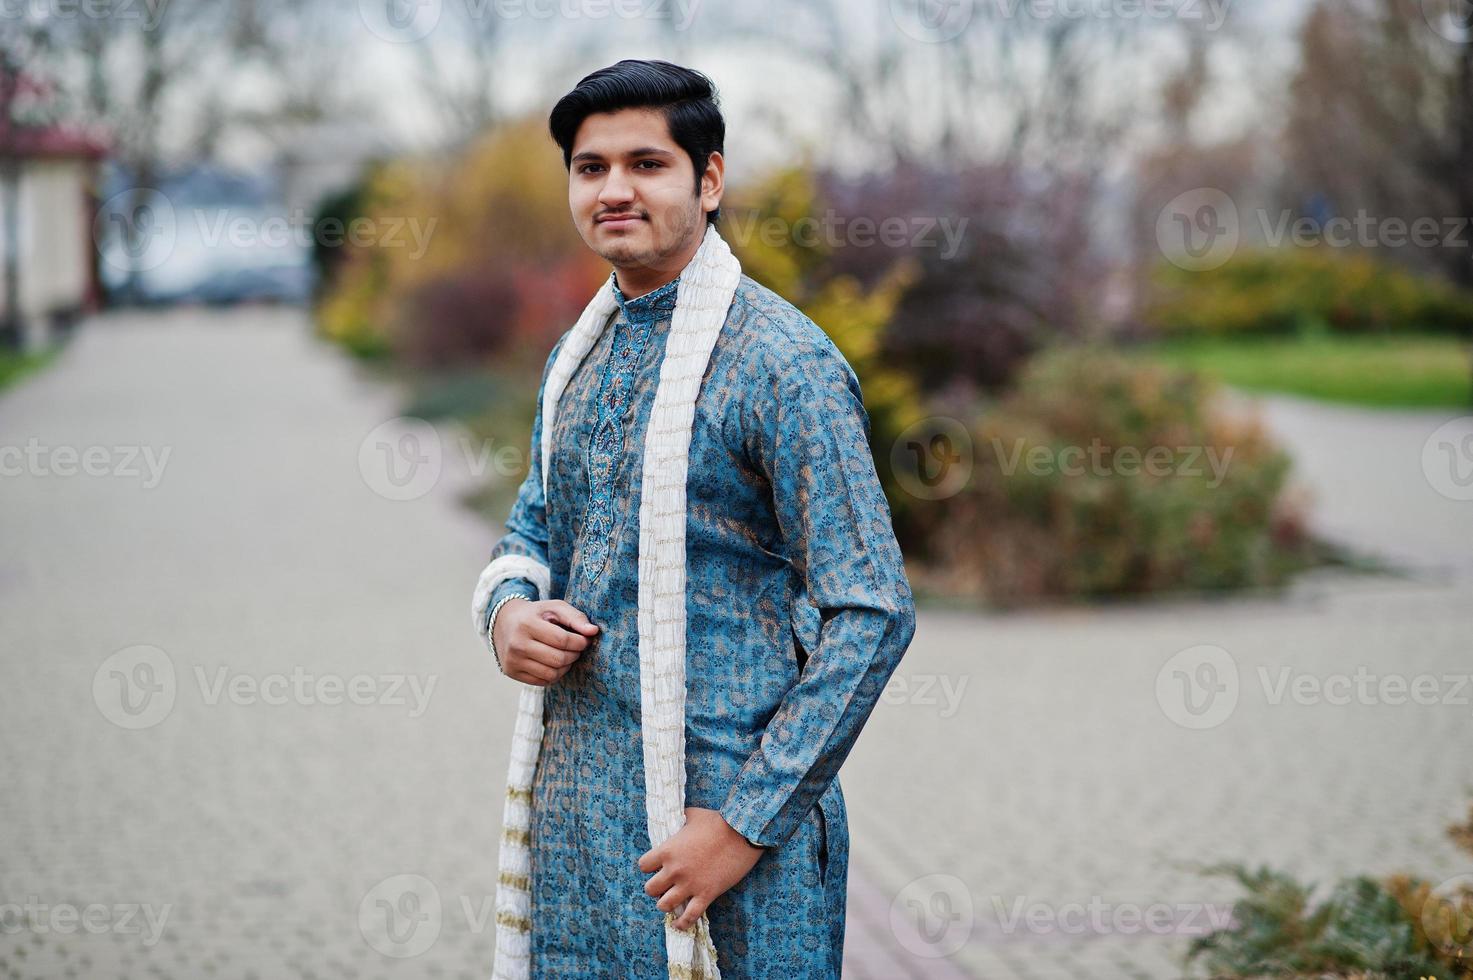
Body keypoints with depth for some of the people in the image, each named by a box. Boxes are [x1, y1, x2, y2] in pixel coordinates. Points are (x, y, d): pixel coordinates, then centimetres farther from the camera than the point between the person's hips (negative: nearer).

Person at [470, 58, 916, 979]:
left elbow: (871, 613, -16)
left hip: (722, 802, -6)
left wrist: (747, 823, -18)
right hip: (572, 803, 7)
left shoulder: (783, 363, -13)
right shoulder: (580, 351, 10)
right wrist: (508, 610, -1)